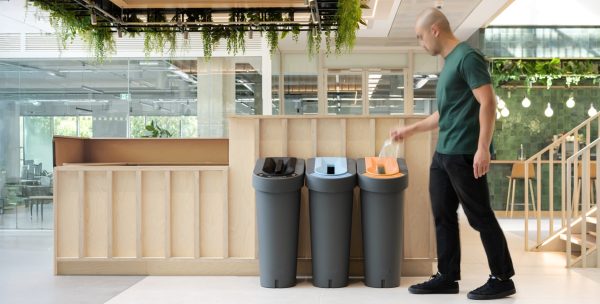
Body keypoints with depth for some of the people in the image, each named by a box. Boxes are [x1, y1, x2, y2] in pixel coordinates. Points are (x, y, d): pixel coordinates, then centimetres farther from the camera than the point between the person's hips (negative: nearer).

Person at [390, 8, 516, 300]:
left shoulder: (468, 57, -10)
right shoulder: (448, 62, 18)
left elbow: (488, 103, -17)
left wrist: (483, 148, -23)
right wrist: (411, 129, 29)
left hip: (464, 154, -9)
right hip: (443, 154, 10)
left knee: (480, 216, -2)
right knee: (443, 216, 10)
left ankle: (502, 279, 9)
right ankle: (447, 277, 18)